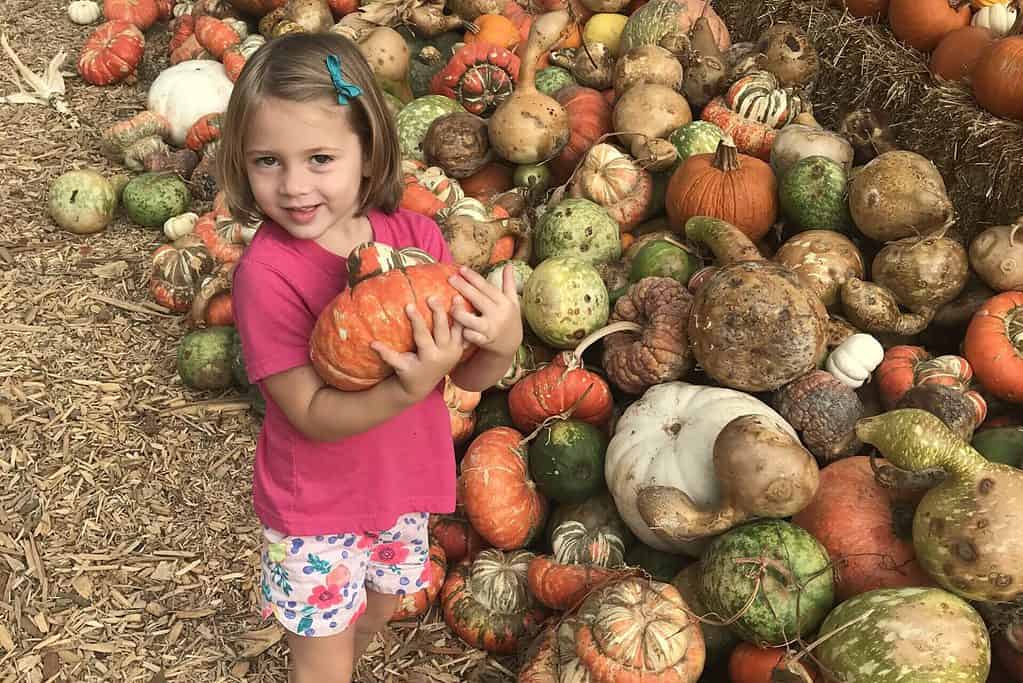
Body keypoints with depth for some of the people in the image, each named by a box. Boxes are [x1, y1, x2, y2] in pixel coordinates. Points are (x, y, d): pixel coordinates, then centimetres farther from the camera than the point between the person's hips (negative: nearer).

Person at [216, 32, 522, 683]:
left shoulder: (416, 235, -14)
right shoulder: (267, 273, -26)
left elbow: (471, 376, -11)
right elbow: (313, 416, -25)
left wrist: (503, 344, -33)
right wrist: (410, 386, -41)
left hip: (403, 488, 5)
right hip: (317, 510, -4)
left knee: (378, 610, 30)